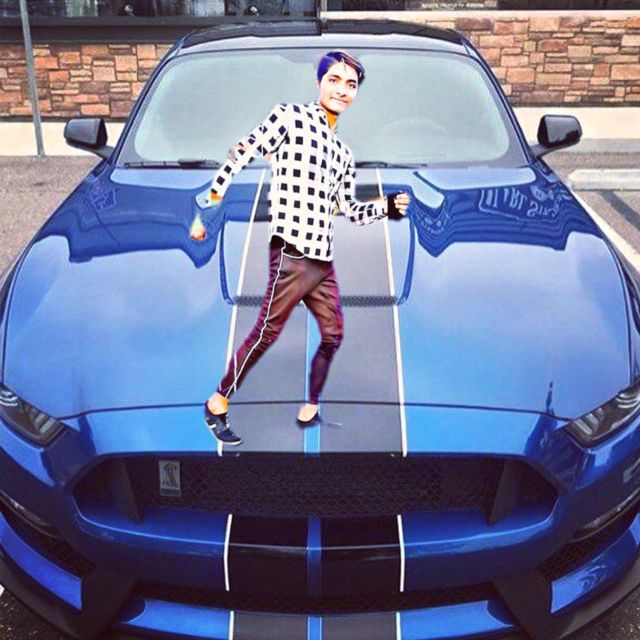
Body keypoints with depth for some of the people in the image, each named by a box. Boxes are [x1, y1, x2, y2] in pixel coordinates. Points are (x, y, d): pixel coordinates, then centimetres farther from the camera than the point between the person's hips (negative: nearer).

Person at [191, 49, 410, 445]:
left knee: (333, 336, 9)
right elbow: (239, 157, -5)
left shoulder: (343, 152, 21)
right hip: (292, 252, -8)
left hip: (324, 259, 8)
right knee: (268, 331, -6)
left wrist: (388, 206, 12)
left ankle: (310, 412, 23)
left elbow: (350, 210, 27)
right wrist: (208, 209, -9)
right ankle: (218, 405, 9)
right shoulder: (290, 117, 0)